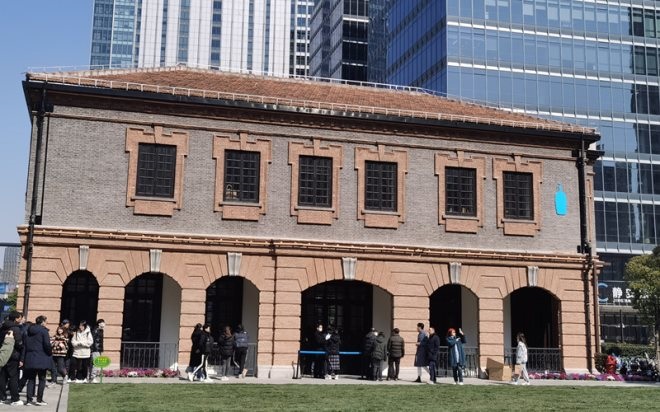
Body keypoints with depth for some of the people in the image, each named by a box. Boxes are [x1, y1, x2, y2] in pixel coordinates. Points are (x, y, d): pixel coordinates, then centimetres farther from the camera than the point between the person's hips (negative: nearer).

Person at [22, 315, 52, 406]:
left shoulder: (29, 331, 11)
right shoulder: (43, 330, -9)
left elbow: (25, 345, 11)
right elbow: (47, 344, -16)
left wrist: (23, 359, 11)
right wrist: (50, 353, 3)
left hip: (29, 358, 6)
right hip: (41, 359, -6)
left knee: (31, 379, 11)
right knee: (42, 379, 4)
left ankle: (29, 399, 10)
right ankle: (39, 400, 2)